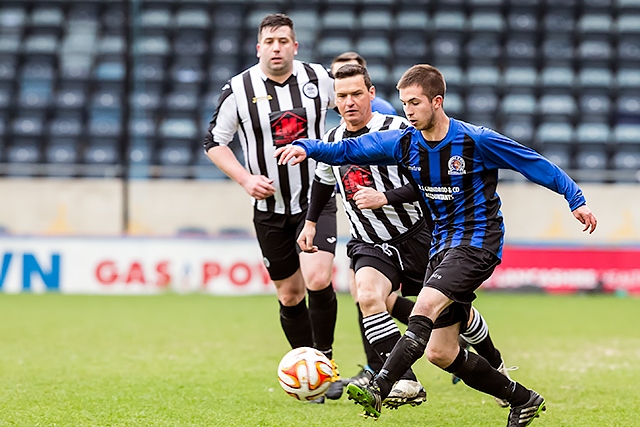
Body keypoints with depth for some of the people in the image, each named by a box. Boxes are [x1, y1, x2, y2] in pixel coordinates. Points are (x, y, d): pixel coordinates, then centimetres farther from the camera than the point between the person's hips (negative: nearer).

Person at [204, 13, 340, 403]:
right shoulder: (239, 89, -7)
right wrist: (245, 179, -11)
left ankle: (327, 360, 0)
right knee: (290, 294, 7)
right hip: (270, 207, 1)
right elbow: (214, 142, 1)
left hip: (316, 198, -1)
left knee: (318, 280, -19)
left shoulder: (319, 78, -3)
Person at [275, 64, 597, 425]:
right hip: (442, 243, 7)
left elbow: (535, 164, -5)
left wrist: (576, 199, -6)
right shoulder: (404, 143, 2)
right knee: (440, 352, 4)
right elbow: (345, 149, 2)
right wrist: (306, 147, -15)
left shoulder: (476, 141, -12)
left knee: (426, 305, -30)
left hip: (478, 242, -7)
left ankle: (378, 389, -40)